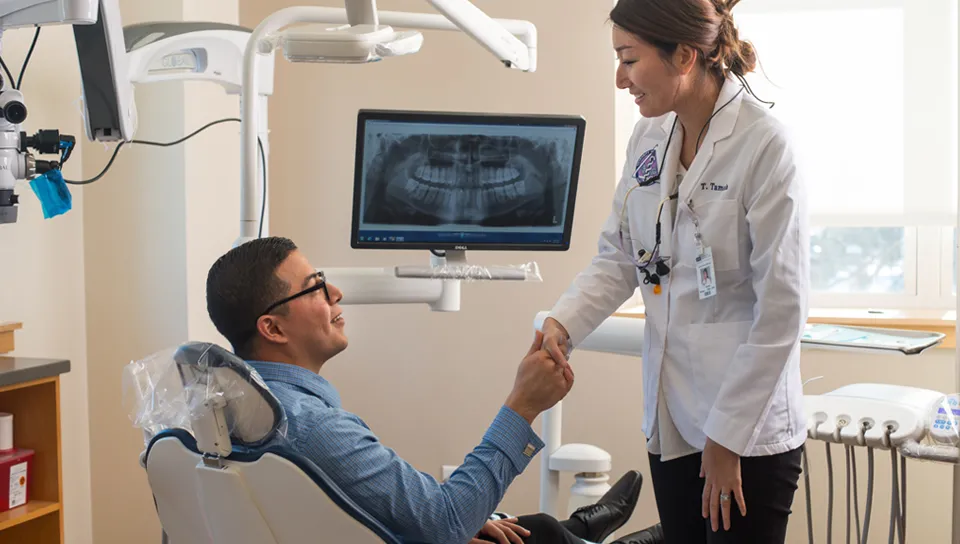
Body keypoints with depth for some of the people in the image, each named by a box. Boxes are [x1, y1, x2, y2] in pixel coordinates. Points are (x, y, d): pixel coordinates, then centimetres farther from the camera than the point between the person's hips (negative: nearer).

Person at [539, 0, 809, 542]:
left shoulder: (765, 145, -16)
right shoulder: (649, 138, 3)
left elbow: (781, 309, -17)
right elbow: (618, 258, 9)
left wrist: (728, 437, -14)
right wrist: (563, 323, -9)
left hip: (749, 430, -6)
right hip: (671, 421, 6)